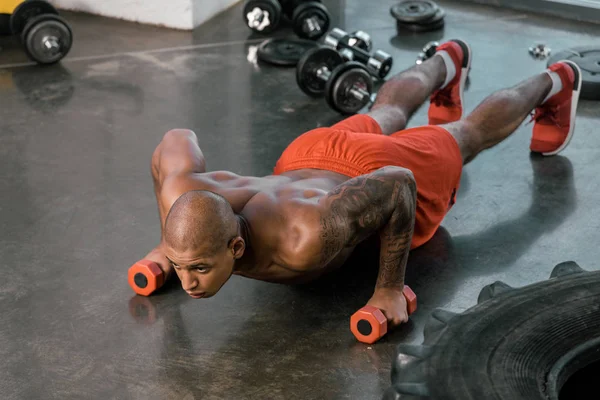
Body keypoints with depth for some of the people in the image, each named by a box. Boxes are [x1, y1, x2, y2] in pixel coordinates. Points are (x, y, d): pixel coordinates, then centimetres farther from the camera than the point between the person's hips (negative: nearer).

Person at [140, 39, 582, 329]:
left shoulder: (306, 240, -50)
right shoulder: (181, 195, -37)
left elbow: (397, 183, -37)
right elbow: (176, 139, -15)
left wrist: (390, 288, -31)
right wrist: (164, 244, -12)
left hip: (380, 170, -4)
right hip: (306, 159, 4)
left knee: (468, 136, 27)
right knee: (384, 117, 37)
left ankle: (554, 83, 57)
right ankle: (448, 62, 68)